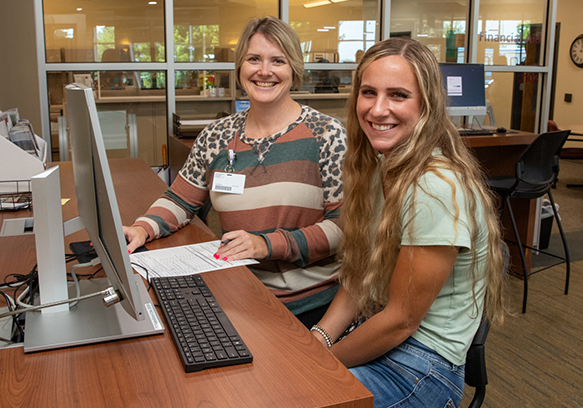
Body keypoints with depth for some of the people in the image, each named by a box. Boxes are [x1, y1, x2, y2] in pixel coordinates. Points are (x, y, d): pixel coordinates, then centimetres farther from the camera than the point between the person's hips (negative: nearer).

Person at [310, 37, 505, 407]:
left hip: (421, 363, -7)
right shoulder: (380, 167, 1)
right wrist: (319, 336, -7)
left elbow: (401, 319, -21)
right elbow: (359, 276, 6)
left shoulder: (437, 189, -26)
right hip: (373, 329, 7)